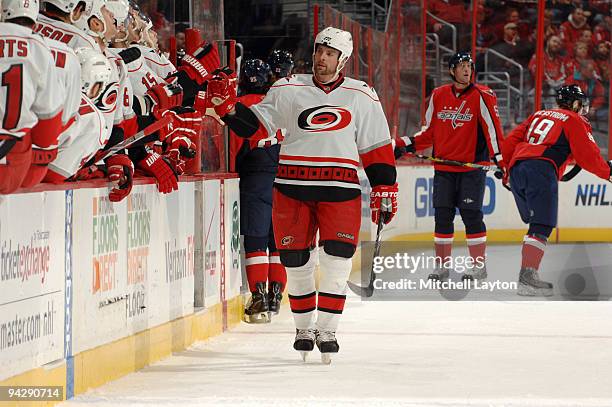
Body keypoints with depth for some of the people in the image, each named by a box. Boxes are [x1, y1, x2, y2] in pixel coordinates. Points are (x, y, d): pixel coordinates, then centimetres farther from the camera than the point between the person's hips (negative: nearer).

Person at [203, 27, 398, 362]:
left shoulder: (362, 96, 7)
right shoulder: (288, 89, 7)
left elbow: (377, 149, 9)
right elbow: (250, 123, 6)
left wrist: (384, 190, 4)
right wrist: (226, 104, -10)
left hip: (340, 188, -1)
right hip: (292, 187, 1)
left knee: (337, 259, -9)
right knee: (295, 260, 4)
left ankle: (326, 330, 4)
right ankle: (304, 328, 21)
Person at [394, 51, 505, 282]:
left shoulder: (481, 96, -7)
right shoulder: (438, 96, 6)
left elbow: (492, 127, -10)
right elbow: (429, 132, 13)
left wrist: (499, 159, -17)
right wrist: (406, 144, 3)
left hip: (472, 167, -4)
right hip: (444, 169, 4)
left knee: (471, 214, -4)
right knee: (442, 215, 5)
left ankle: (479, 266, 7)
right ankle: (442, 266, 15)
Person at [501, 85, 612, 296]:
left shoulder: (539, 115, 28)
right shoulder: (575, 121, 10)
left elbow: (511, 141, 24)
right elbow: (588, 156, 3)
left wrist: (506, 163, 34)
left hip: (516, 168, 7)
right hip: (541, 170, -7)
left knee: (538, 222, 18)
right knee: (541, 226, -13)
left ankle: (529, 272, 12)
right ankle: (527, 276, -27)